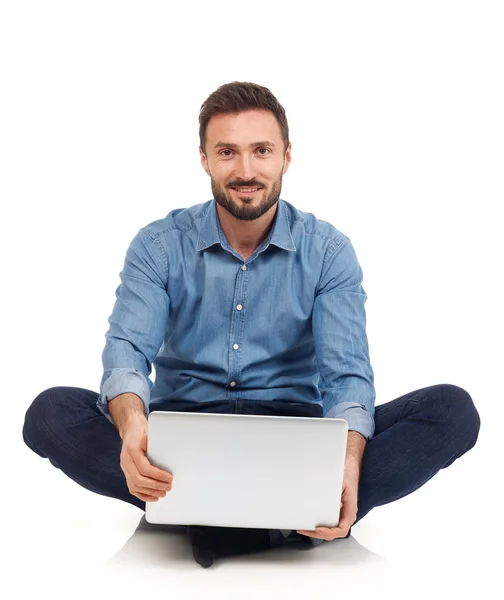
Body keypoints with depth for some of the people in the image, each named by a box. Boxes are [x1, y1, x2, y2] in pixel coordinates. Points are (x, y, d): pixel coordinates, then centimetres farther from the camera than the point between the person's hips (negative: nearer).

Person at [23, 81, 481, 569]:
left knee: (452, 411, -22)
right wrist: (132, 422, -38)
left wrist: (348, 461, -32)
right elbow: (127, 349, -13)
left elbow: (346, 373, -10)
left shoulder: (328, 252, 0)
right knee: (50, 413, -28)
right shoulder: (159, 247, 0)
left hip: (296, 438, 0)